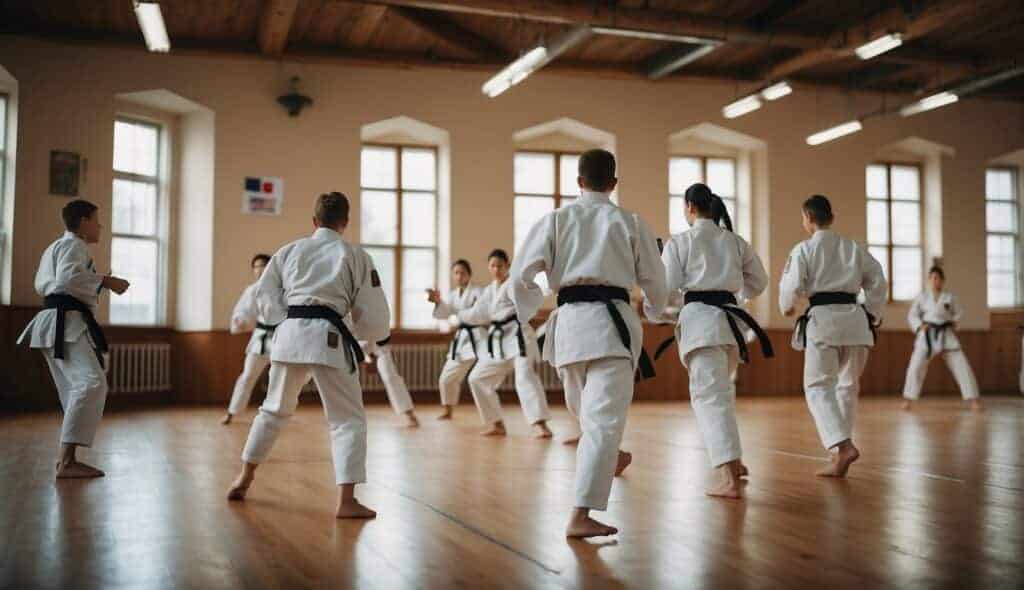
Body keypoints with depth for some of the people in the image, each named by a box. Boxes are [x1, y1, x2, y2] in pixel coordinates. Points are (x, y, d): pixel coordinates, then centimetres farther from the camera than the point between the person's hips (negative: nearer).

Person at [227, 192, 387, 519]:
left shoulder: (289, 251, 14)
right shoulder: (355, 255, 6)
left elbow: (265, 295, 12)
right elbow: (373, 315, 4)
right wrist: (374, 333, 23)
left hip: (289, 333, 4)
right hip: (328, 337, -4)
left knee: (275, 408, 24)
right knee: (348, 418, 2)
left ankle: (244, 479, 36)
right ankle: (346, 500, -7)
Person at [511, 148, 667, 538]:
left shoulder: (555, 220, 5)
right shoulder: (630, 223, 5)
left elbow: (521, 275, 0)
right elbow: (654, 280, 11)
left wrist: (530, 312, 20)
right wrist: (656, 309, 34)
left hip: (569, 322, 2)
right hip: (613, 320, -2)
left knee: (584, 405, 28)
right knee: (605, 417, -5)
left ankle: (607, 459, 50)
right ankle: (580, 516, -11)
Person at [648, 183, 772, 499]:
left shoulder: (680, 242, -2)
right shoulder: (736, 242, 12)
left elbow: (666, 287, -6)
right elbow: (758, 282, 17)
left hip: (699, 318, -6)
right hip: (730, 318, 6)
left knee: (710, 395, -10)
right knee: (719, 388, 25)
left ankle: (729, 478, -20)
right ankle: (732, 460, 32)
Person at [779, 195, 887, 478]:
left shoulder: (804, 249, -1)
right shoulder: (855, 248, 12)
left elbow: (791, 287, -6)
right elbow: (878, 284, 12)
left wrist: (787, 307, 15)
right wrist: (872, 317, 22)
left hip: (821, 318, -5)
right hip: (854, 317, 5)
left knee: (818, 386, 1)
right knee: (848, 385, 16)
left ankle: (844, 446, -19)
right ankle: (840, 454, 20)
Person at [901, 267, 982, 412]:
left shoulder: (949, 297, 5)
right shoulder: (922, 296, 3)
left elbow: (959, 312, 16)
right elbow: (912, 314, 6)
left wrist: (953, 322, -2)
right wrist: (919, 326, -10)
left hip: (946, 335, 1)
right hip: (927, 335, -1)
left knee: (961, 366, -2)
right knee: (916, 366, -9)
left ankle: (973, 399, 8)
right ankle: (908, 399, 5)